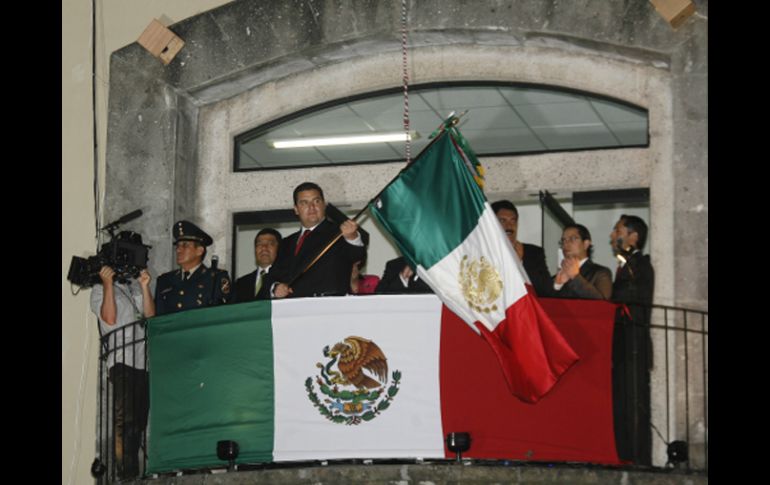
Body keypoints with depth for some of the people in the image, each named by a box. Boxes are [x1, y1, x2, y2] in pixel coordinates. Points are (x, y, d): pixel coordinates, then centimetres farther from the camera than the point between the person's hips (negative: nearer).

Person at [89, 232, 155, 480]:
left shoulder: (137, 288, 22)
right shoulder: (100, 289, 8)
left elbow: (151, 316, 9)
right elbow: (109, 318, -8)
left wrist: (145, 286, -1)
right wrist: (108, 284, -10)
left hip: (144, 361, 5)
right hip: (122, 361, -5)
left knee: (140, 420, 3)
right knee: (125, 421, -13)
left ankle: (135, 473, 7)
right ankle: (125, 472, -13)